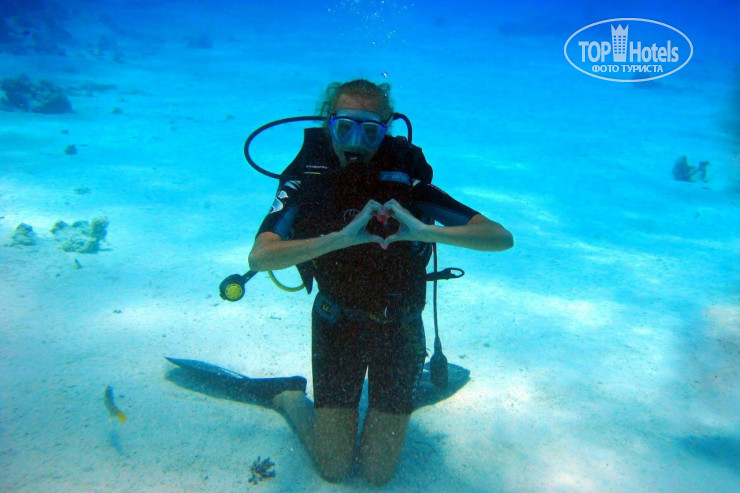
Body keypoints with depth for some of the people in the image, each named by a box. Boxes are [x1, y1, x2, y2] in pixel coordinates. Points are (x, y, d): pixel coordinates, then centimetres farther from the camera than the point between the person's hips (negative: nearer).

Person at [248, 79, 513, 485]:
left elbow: (502, 238, -24)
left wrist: (425, 231, -39)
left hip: (398, 326, 1)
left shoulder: (406, 182, -19)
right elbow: (259, 257, -33)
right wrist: (340, 238, -44)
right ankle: (293, 402, 32)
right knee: (334, 469, 5)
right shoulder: (307, 180, -17)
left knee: (378, 473, 8)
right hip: (336, 324, 0)